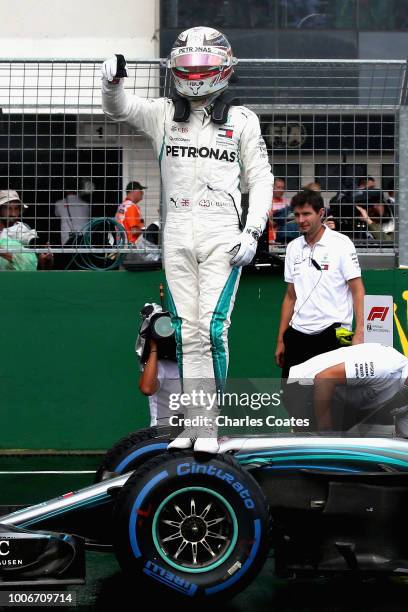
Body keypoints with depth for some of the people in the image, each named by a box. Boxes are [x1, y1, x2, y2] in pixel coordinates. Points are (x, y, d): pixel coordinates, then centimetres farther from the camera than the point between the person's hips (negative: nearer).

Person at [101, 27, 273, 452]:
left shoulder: (241, 120, 5)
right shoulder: (163, 114, 10)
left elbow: (260, 178, 6)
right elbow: (118, 108, -2)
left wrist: (252, 233, -4)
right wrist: (112, 81, -25)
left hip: (222, 236, -2)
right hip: (178, 236, 3)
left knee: (213, 326, -13)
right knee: (187, 332, 5)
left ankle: (211, 425, -6)